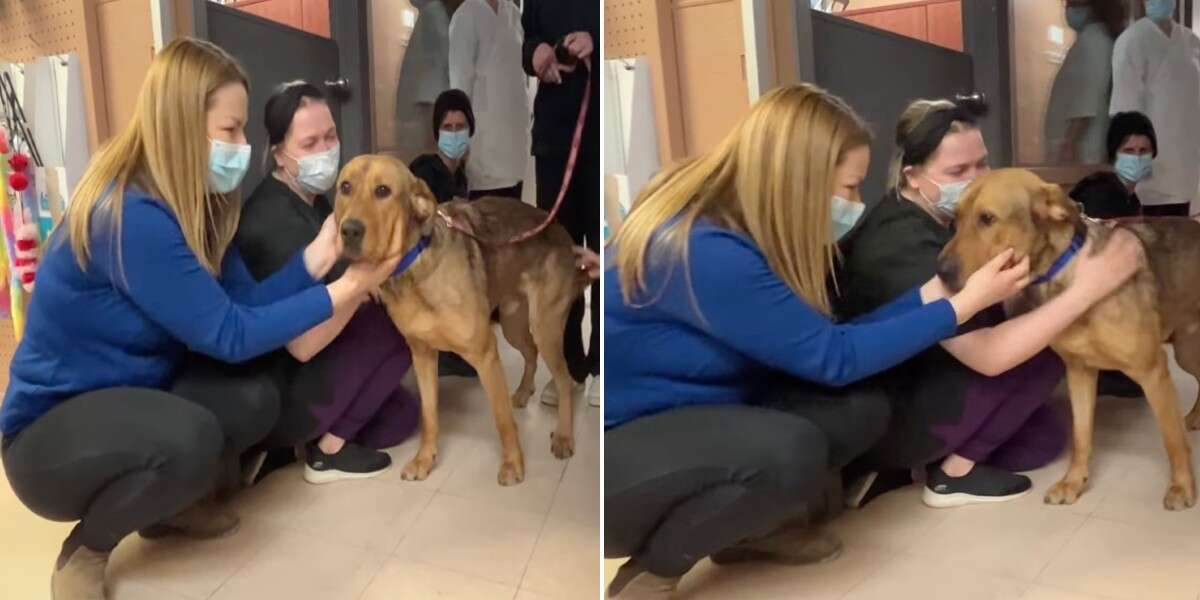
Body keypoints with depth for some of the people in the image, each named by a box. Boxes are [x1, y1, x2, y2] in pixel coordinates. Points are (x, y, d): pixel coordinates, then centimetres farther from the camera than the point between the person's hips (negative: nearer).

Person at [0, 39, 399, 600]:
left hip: (127, 397, 9)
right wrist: (342, 291, -24)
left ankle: (161, 505, 14)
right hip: (50, 433, -8)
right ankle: (84, 550, -5)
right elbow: (230, 335, -26)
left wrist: (318, 253, -16)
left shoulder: (192, 202, 0)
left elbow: (246, 303, -5)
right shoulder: (129, 217, -29)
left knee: (255, 400, -13)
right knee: (189, 437, -35)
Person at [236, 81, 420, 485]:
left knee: (403, 414, 12)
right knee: (400, 321, -12)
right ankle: (329, 447, -3)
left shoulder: (311, 199, 5)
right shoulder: (275, 223, -26)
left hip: (297, 377, 9)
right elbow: (303, 343, -28)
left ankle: (276, 448, 13)